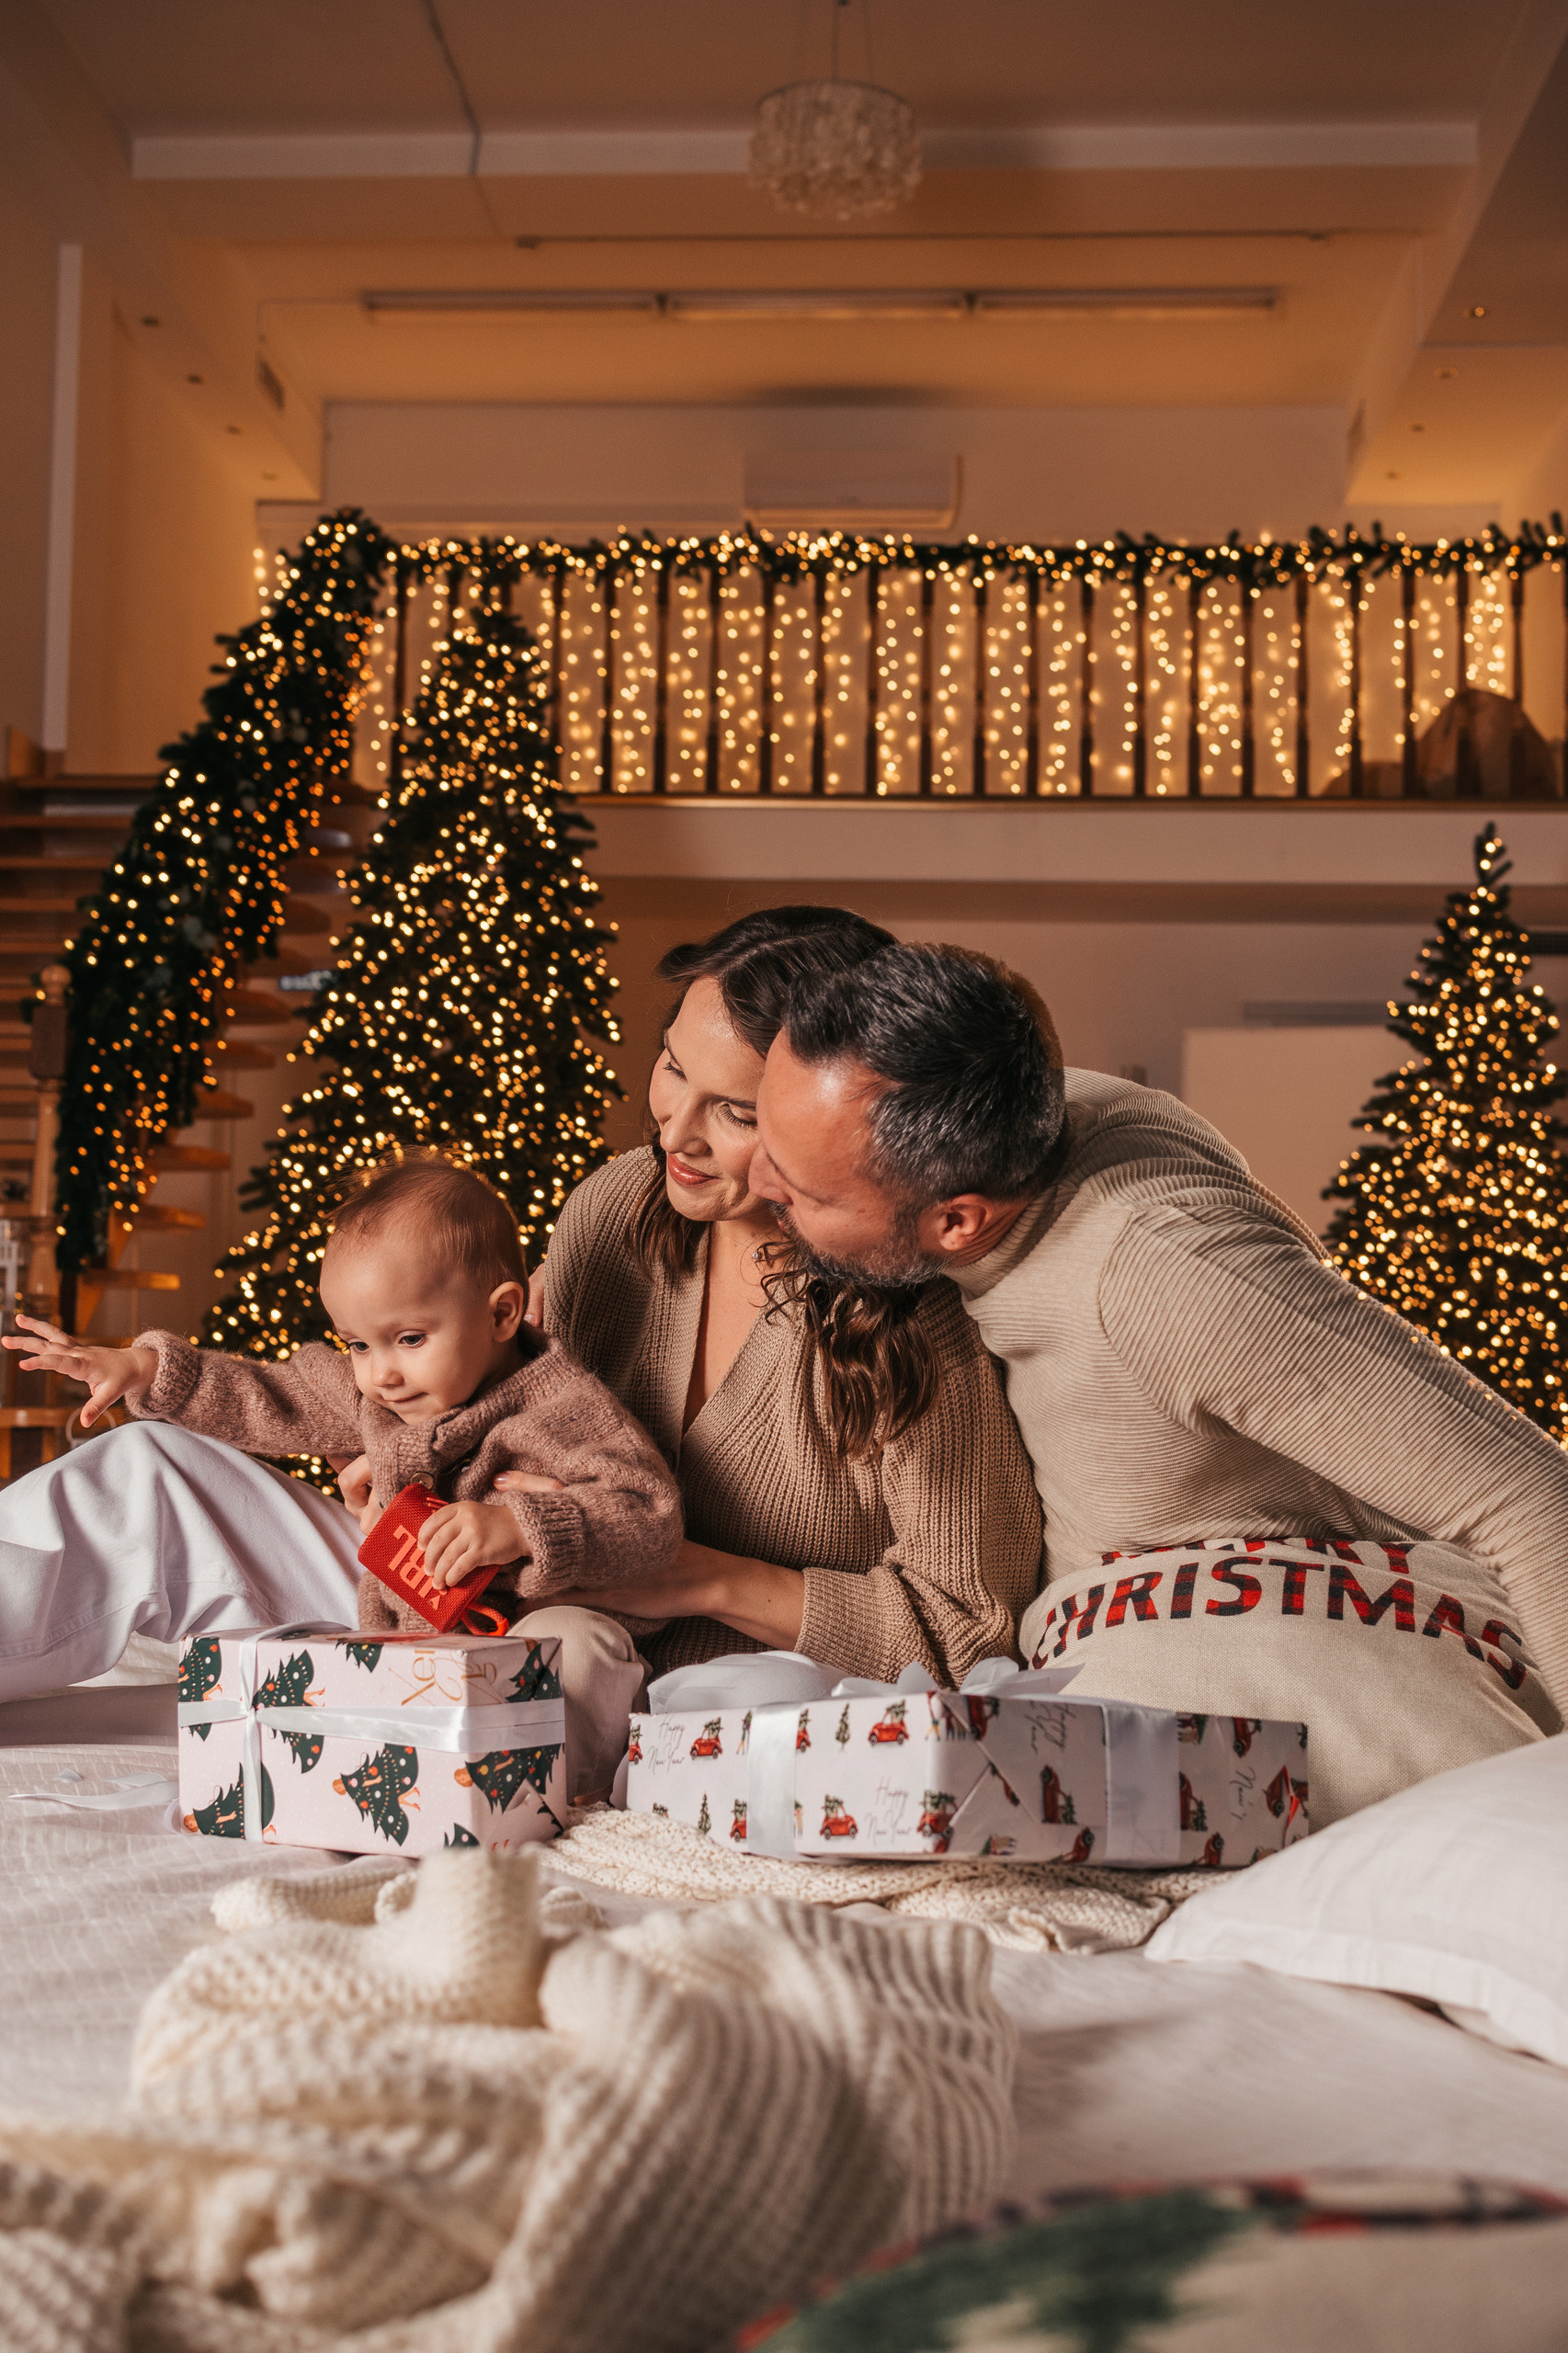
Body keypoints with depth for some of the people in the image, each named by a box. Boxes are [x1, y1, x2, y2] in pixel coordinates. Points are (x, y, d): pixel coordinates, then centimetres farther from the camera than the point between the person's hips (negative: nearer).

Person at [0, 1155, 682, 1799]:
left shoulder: (562, 1405, -20)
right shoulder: (371, 1391, 2)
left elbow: (651, 1513, -28)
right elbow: (272, 1401, 17)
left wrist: (519, 1526, -41)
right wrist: (147, 1369, 9)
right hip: (383, 1618, 6)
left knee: (578, 1646, -46)